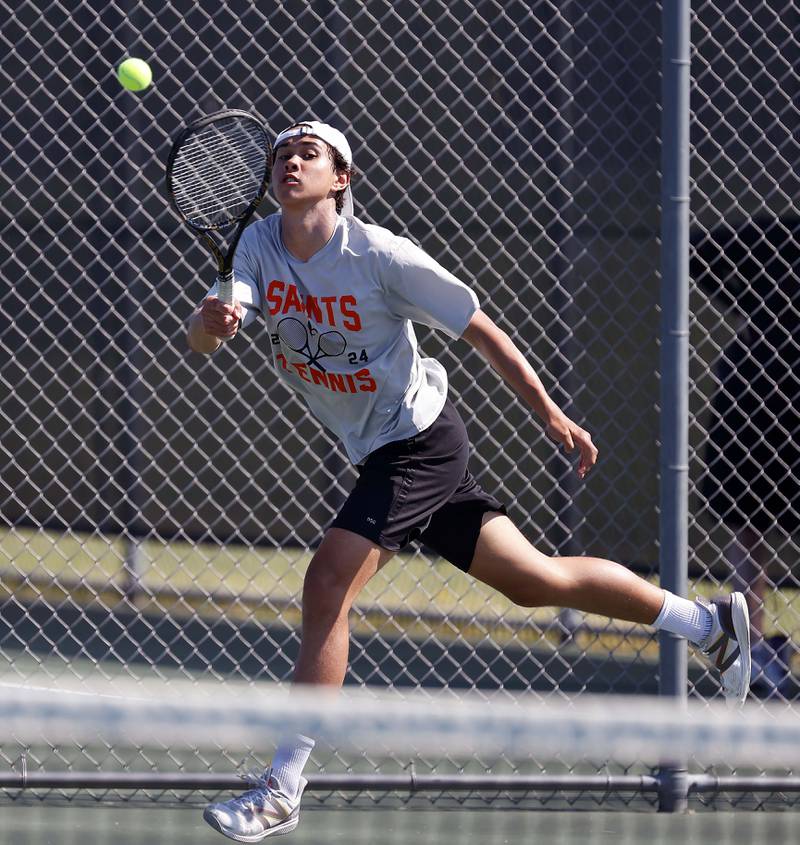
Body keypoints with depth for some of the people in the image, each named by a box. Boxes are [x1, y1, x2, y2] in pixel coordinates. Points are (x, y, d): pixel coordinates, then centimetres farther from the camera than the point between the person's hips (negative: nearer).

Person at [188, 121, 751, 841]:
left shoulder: (380, 255, -19)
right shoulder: (260, 245, -3)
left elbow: (482, 330, -10)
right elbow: (203, 339, -17)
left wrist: (551, 416, -7)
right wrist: (211, 321, -42)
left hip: (419, 442, -7)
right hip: (377, 452, 7)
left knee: (327, 587, -18)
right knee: (534, 580, 14)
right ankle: (710, 624, 29)